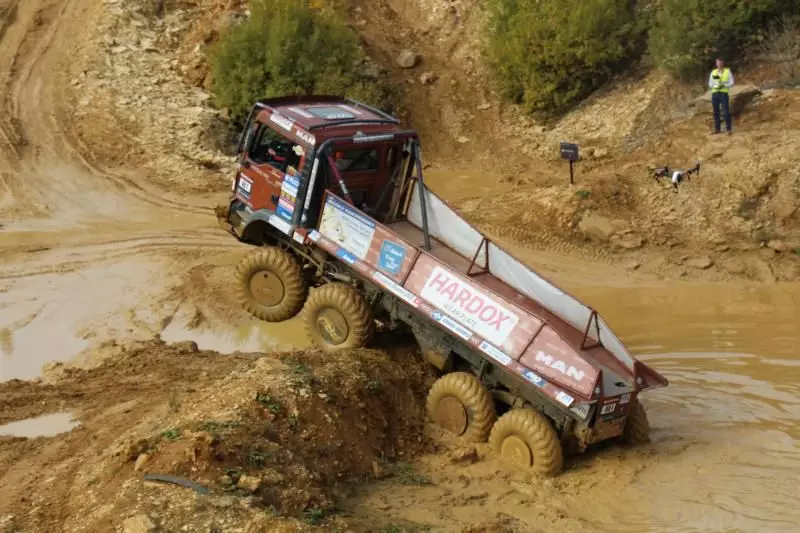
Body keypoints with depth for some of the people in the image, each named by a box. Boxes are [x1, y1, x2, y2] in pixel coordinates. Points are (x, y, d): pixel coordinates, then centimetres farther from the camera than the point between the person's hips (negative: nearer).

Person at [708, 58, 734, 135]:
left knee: (726, 112, -10)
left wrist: (723, 85, -19)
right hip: (714, 93, 3)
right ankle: (717, 129, 12)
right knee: (716, 112, 5)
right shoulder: (713, 72, 10)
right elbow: (710, 84, 8)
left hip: (724, 93, -3)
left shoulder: (728, 71, 2)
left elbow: (731, 83, -2)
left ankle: (729, 129, -7)